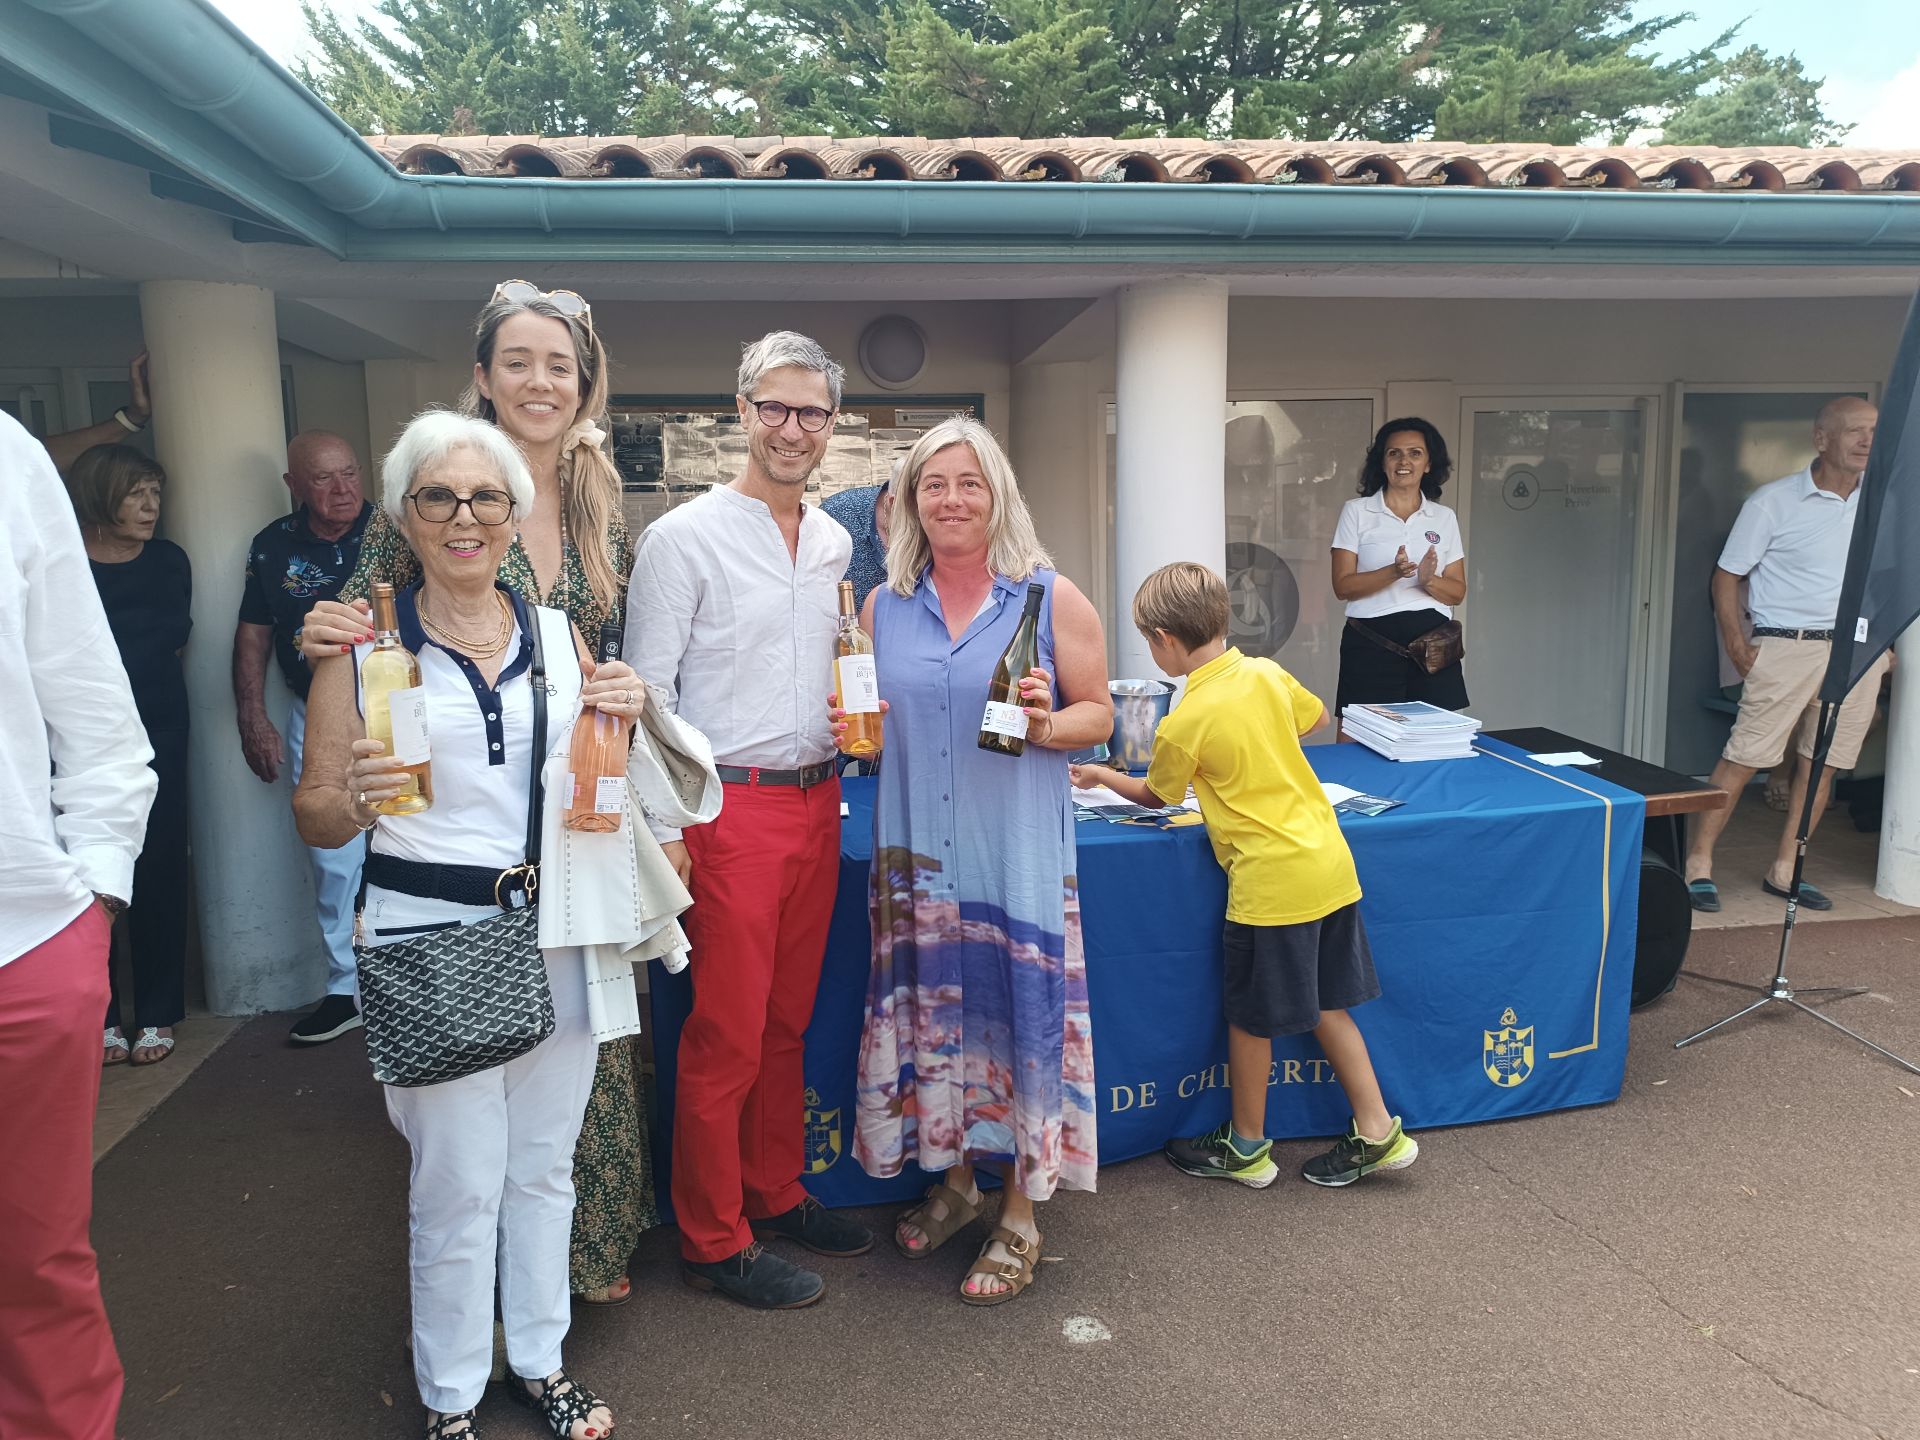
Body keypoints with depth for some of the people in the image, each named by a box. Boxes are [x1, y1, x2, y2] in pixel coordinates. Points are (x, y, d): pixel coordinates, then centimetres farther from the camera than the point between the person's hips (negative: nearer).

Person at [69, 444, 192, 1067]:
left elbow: (174, 635, -1)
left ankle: (157, 1014, 12)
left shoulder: (169, 561, 7)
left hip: (156, 737, 1)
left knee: (158, 870, 2)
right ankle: (103, 1016, 12)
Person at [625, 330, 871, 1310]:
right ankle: (714, 1242, 16)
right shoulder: (684, 538, -8)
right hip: (731, 804, -6)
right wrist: (662, 825, -13)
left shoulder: (834, 543, 12)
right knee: (726, 1034, 1)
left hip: (816, 800, 6)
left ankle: (776, 1194, 33)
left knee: (788, 1018, 16)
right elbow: (647, 689, -10)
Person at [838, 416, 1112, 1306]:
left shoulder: (1052, 598, -1)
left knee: (1019, 1006, 0)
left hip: (1017, 849, -3)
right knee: (932, 1004, 10)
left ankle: (1020, 1214, 17)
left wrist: (1049, 725, -19)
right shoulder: (883, 607, 8)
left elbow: (1099, 713, 1)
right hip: (916, 848, 3)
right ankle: (954, 1179, 32)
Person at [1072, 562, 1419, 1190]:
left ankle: (1246, 1146, 26)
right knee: (1326, 1003, 19)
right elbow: (1315, 717, 22)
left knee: (1250, 1018, 10)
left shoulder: (1184, 725, -15)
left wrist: (1100, 775, 21)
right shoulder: (1266, 673, 2)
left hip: (1270, 882, -7)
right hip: (1330, 862, 7)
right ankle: (1377, 1132, 25)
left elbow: (1154, 795, 4)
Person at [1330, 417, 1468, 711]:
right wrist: (1393, 572, -20)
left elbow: (1457, 592, 10)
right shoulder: (1355, 512, 4)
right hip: (1371, 643, -3)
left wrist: (1429, 580, -12)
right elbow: (1342, 586, -4)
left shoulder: (1445, 518, 12)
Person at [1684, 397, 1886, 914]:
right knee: (1744, 757, -6)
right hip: (1788, 645, -5)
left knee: (1821, 765, 8)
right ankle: (1699, 862, 2)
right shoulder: (1774, 501, -5)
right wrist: (1737, 647, -9)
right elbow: (1726, 576, -2)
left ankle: (1783, 870, 19)